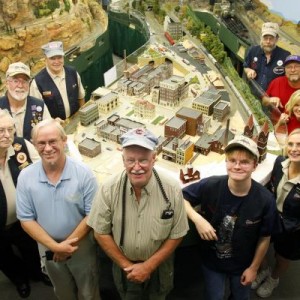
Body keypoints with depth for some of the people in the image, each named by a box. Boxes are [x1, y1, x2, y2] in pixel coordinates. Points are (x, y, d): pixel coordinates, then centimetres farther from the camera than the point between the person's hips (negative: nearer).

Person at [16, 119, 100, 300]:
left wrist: (67, 244, -17)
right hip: (48, 249, 3)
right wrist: (55, 246, -18)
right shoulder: (25, 177, -13)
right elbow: (26, 219, -9)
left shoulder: (83, 173, -19)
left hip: (82, 247, -2)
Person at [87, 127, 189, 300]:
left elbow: (177, 235, -12)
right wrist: (126, 265, -11)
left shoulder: (172, 190, -23)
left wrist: (148, 266, -15)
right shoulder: (109, 189, -22)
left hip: (159, 265, 0)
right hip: (124, 265, 0)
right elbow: (101, 232, -11)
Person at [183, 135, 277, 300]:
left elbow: (264, 238, -10)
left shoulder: (265, 199, -25)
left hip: (243, 263, 1)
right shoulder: (210, 185, -28)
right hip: (211, 260, 0)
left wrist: (254, 267, 0)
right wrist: (197, 219, -29)